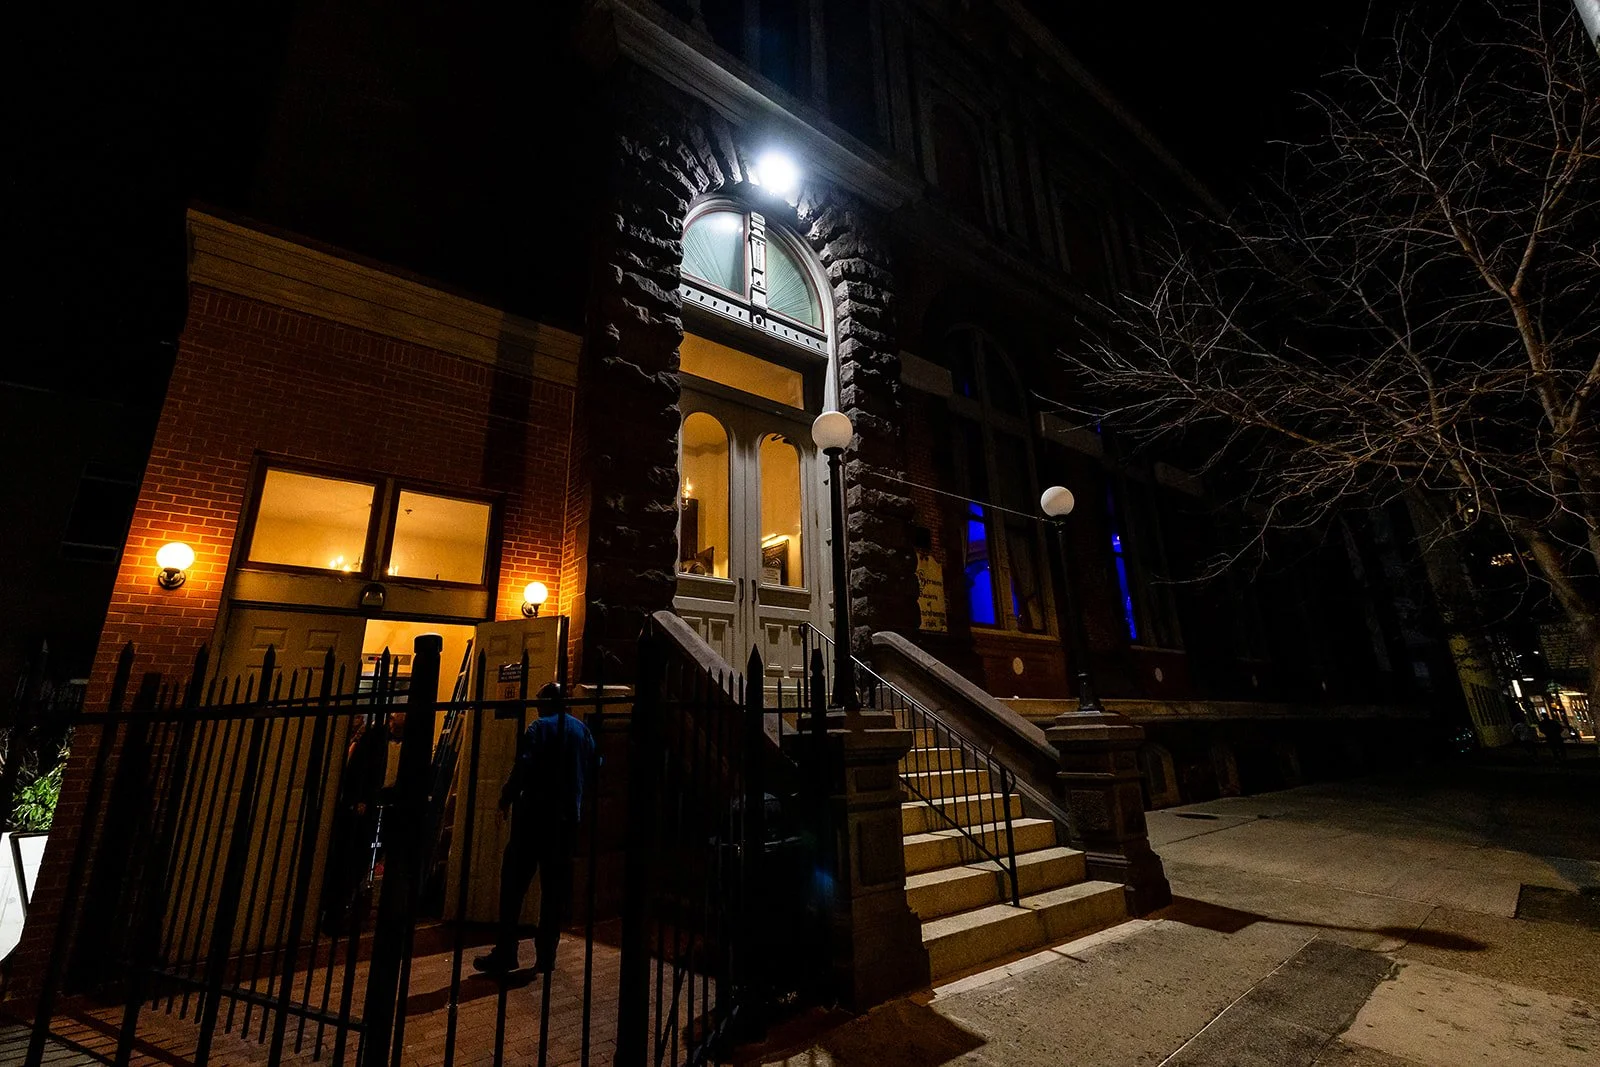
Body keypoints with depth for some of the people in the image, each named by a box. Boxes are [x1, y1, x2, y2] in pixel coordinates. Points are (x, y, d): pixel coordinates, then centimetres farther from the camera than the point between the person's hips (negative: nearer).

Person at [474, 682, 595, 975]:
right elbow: (595, 767, 11)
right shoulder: (582, 729, 8)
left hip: (535, 815, -5)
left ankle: (505, 954, 8)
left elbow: (524, 767, -19)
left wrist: (506, 798, -5)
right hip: (569, 818, 5)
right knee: (555, 888, 11)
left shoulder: (540, 728, -8)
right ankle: (546, 955, 16)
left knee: (514, 884, 6)